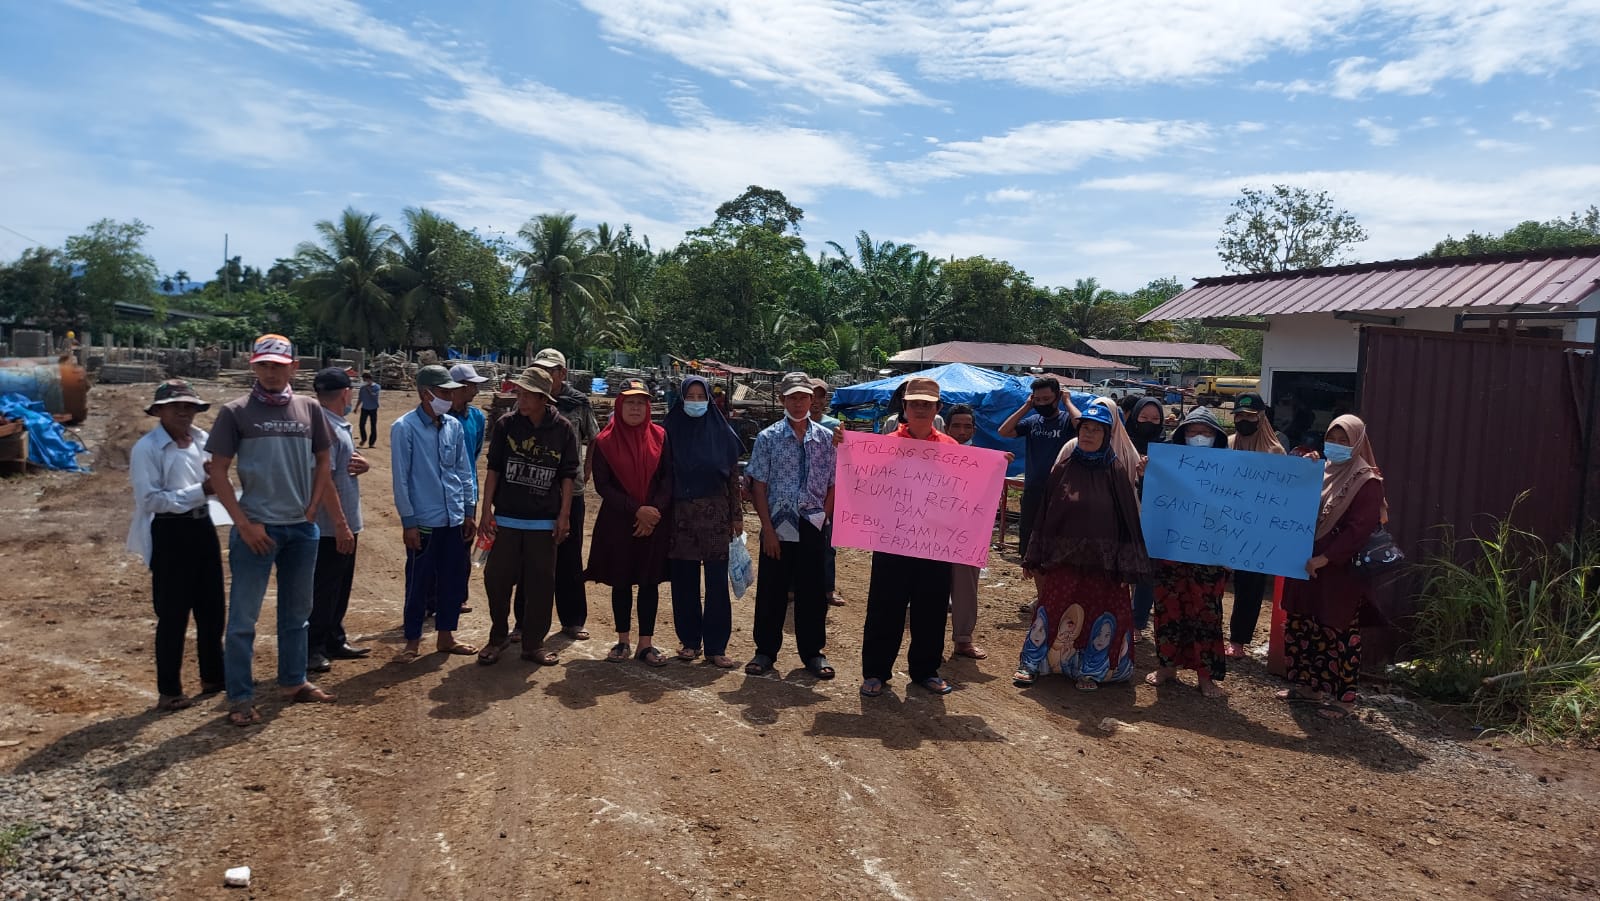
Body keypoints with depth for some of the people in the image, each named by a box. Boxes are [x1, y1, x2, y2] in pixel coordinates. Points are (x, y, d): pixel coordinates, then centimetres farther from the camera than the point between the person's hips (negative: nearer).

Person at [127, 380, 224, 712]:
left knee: (212, 608, 14)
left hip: (202, 527, 7)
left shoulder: (203, 440, 7)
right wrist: (199, 490, -25)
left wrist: (215, 476, -4)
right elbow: (150, 500, -19)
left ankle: (213, 677, 28)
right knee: (173, 615, 0)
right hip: (169, 533, -6)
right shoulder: (146, 448, -12)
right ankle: (169, 691, 12)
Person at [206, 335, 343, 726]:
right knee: (243, 617, 1)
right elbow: (218, 472, -5)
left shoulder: (309, 409, 5)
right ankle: (240, 698, 11)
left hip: (302, 528, 4)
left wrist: (313, 510, 3)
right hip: (257, 528, -4)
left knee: (297, 611, 15)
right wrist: (243, 524, -12)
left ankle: (293, 681, 29)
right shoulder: (235, 412, -6)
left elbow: (322, 462, 13)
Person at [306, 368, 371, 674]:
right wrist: (340, 526, -23)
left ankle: (334, 642, 29)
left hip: (345, 525, 10)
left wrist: (362, 464, -4)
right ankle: (311, 649, 11)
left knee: (340, 588, 18)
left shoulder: (339, 425, 12)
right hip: (330, 528, -10)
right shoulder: (324, 427, -18)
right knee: (322, 591, 1)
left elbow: (346, 463, 22)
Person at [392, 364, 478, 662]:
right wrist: (409, 522, -10)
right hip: (423, 522, -5)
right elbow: (400, 478, -10)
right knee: (419, 583, 5)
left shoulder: (454, 426, 5)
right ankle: (413, 641, 19)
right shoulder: (404, 428, -10)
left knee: (453, 580, 12)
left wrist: (470, 511, 10)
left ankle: (446, 637, 27)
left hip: (454, 519, 5)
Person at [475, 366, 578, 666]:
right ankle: (498, 637, 23)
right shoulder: (505, 424, -1)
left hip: (544, 521, -1)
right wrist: (486, 510, -1)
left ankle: (533, 643, 17)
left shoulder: (563, 429, -3)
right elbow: (493, 469, 3)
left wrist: (564, 516, -2)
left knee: (541, 583, 4)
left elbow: (568, 475, 2)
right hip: (506, 518, 1)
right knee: (496, 578, 3)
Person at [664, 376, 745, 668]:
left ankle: (716, 646, 7)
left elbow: (733, 476, 4)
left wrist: (737, 515, 2)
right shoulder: (671, 432, 3)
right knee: (684, 580, 6)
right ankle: (689, 640, 19)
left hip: (715, 515, -1)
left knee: (717, 582, -1)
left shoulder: (721, 432, 2)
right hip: (681, 515, 1)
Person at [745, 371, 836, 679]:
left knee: (812, 591, 8)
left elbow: (832, 486, 6)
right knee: (771, 591, 6)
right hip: (777, 526, -1)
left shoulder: (826, 439, 4)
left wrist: (824, 520, -5)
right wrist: (768, 530, -8)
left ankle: (812, 652, 20)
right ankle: (765, 650, 20)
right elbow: (758, 487, -2)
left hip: (812, 527, 1)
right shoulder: (768, 437, 0)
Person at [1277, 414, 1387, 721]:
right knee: (1299, 626, 12)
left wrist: (1325, 558, -21)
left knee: (1339, 633, -1)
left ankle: (1344, 697, 9)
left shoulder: (1367, 481, -9)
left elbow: (1360, 529, -17)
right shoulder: (1321, 472, 12)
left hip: (1340, 571, -7)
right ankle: (1308, 684, 25)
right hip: (1307, 563, 7)